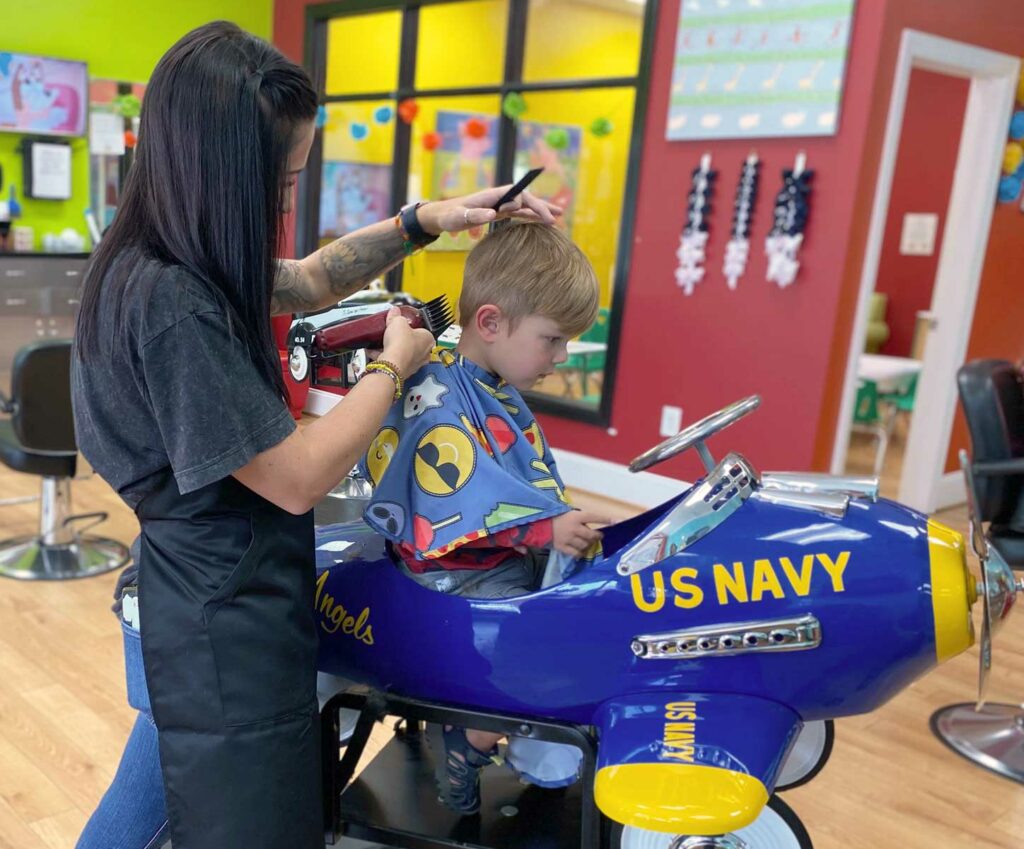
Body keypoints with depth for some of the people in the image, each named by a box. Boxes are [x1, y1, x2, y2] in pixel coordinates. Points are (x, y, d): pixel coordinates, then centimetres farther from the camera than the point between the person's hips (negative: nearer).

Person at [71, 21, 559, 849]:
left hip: (211, 589, 9)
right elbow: (297, 478, -24)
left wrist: (425, 221, 6)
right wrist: (394, 366, -10)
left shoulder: (165, 259, 2)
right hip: (229, 617, -9)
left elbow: (305, 282, 16)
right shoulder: (170, 304, -28)